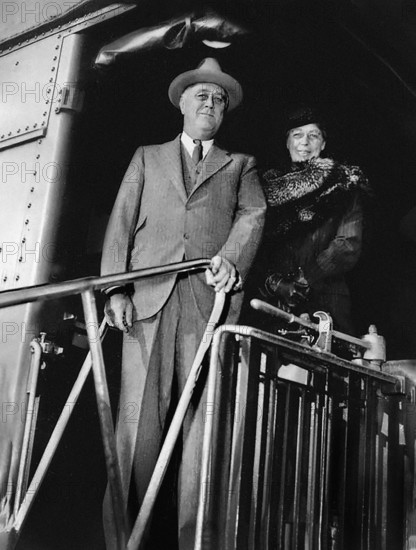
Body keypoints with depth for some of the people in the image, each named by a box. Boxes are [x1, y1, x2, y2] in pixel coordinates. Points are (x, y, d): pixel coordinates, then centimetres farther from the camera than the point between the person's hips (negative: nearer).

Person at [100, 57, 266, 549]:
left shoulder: (240, 165, 25)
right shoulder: (148, 158, 25)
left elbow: (253, 214, 6)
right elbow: (120, 224, 15)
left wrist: (232, 257, -16)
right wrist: (116, 289, -1)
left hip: (210, 297, 0)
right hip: (149, 297, 0)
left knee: (203, 417, -7)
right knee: (138, 416, -7)